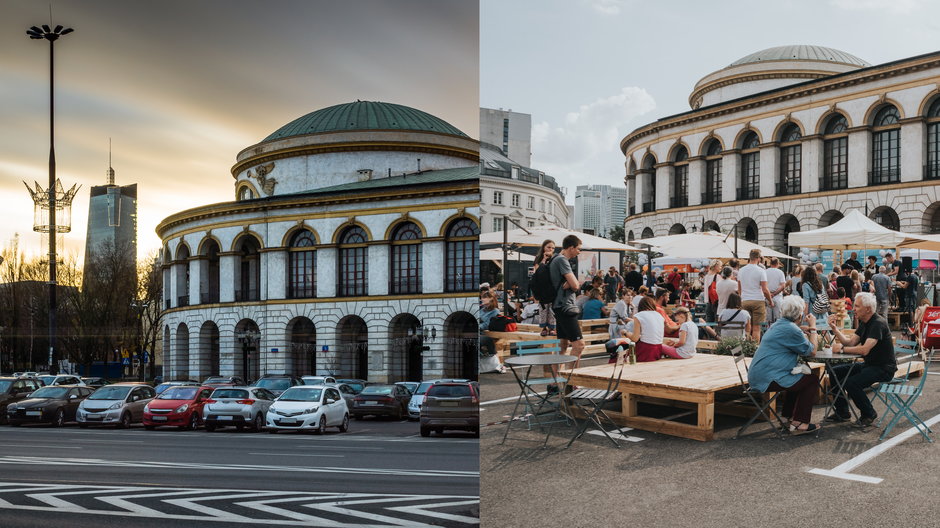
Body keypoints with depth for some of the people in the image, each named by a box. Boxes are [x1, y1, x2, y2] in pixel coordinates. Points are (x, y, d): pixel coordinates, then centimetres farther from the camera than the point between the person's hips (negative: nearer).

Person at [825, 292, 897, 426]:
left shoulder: (878, 323, -21)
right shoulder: (864, 323, 10)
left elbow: (864, 350, -31)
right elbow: (850, 342, 6)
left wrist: (841, 349, -24)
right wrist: (834, 328, -4)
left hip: (883, 368, -10)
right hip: (869, 365, 10)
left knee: (850, 382, -29)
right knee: (834, 372, 1)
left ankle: (869, 414, -2)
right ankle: (842, 412, 9)